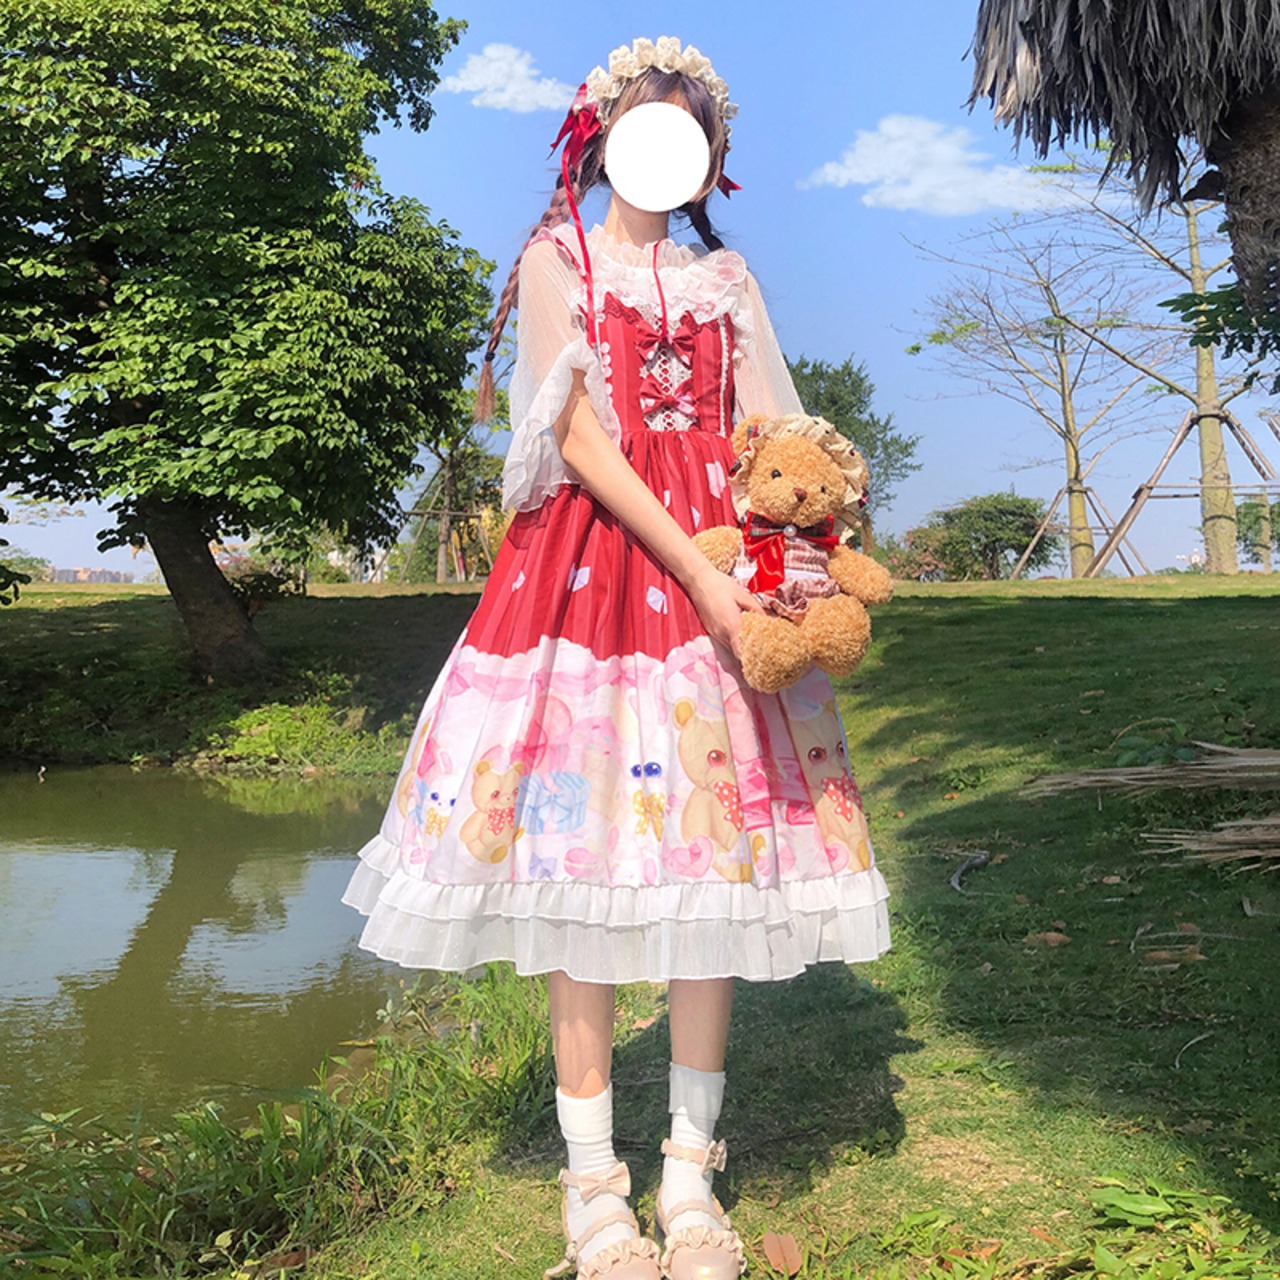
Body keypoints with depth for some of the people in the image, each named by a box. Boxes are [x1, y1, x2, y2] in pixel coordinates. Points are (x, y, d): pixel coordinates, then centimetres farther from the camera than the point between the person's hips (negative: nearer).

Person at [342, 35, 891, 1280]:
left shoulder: (725, 278, 20)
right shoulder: (556, 260, 8)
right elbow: (582, 440, -5)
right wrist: (696, 571, -15)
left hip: (722, 568, 4)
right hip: (592, 557, -3)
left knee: (714, 843, -1)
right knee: (583, 850, -6)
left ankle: (691, 1172, 11)